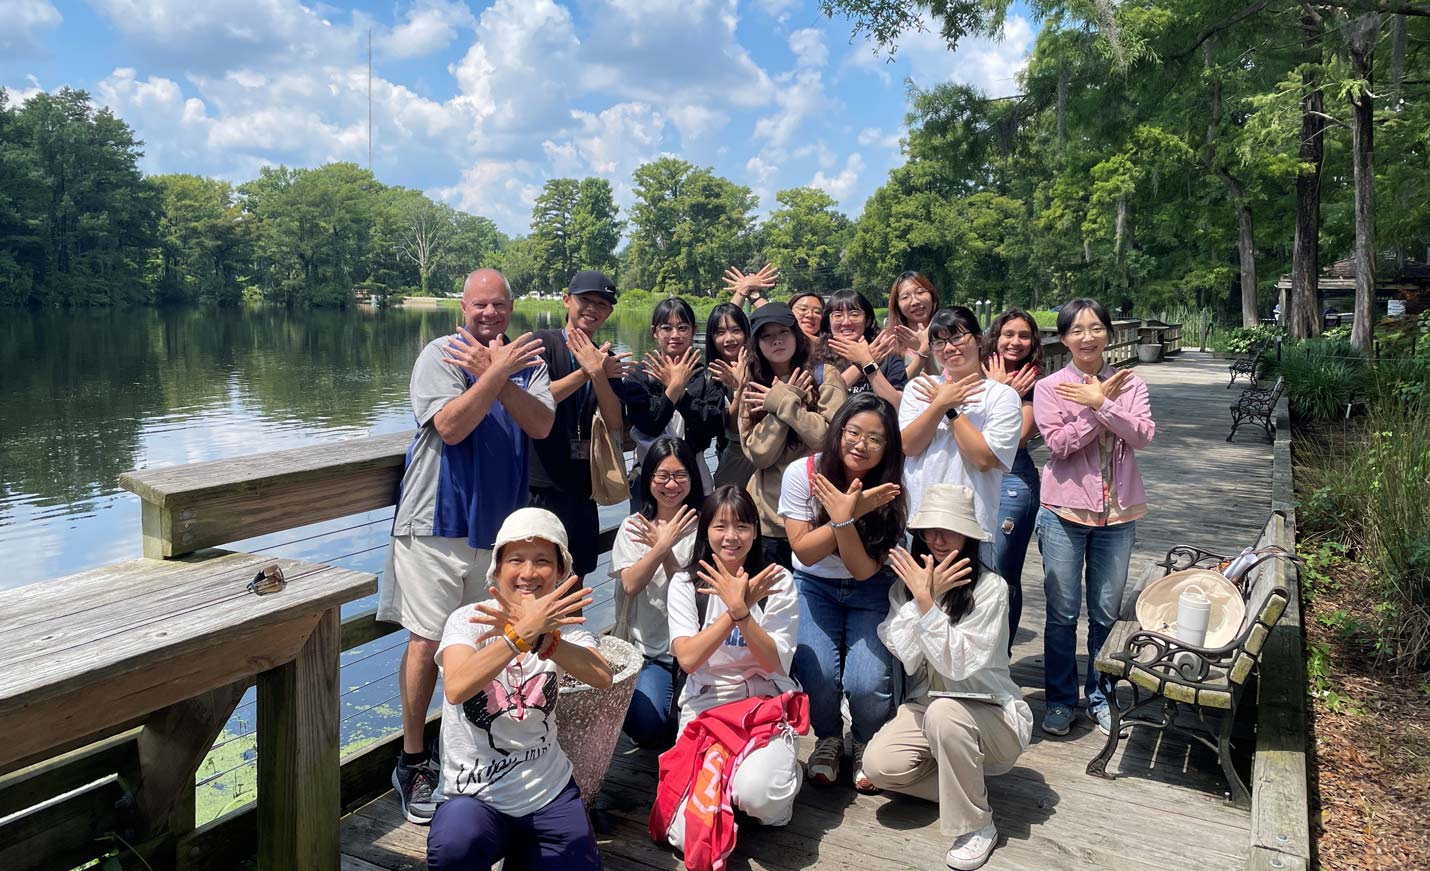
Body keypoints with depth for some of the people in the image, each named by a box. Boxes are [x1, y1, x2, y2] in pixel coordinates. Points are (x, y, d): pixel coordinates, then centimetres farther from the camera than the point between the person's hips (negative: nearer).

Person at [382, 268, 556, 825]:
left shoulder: (526, 360, 6)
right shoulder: (440, 355, -4)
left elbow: (541, 425, -9)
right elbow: (450, 427, -17)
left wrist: (493, 374, -19)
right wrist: (497, 373, -22)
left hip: (499, 523, 3)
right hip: (437, 522, -3)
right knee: (427, 640, -3)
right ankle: (413, 762, 12)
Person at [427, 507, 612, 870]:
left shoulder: (561, 622, -2)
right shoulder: (468, 620, -10)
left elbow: (602, 676, -23)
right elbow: (456, 688, -32)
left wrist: (542, 636, -39)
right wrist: (524, 632, -39)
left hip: (550, 791, 3)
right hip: (477, 795, -3)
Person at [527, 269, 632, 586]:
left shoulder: (607, 360, 10)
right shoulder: (543, 343, -3)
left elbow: (616, 423, -3)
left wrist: (598, 374, -16)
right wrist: (586, 372, -18)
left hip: (583, 489, 5)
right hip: (542, 486, -5)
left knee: (575, 578, 16)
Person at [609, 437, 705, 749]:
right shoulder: (632, 527, 6)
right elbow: (630, 584, -10)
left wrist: (664, 549, -21)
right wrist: (662, 546, -21)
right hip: (647, 649, 1)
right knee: (645, 724, -21)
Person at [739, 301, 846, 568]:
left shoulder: (824, 376, -1)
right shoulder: (753, 390, 8)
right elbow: (759, 454, -5)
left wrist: (783, 403, -13)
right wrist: (785, 402, -11)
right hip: (769, 518, 2)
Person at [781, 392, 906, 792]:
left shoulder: (890, 494, -16)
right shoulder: (802, 473, -17)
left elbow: (865, 570, -21)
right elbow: (804, 552, -17)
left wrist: (845, 518, -36)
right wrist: (849, 513, -30)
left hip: (870, 592, 0)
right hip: (815, 587, 0)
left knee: (866, 683, -22)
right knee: (818, 675, -24)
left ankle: (867, 744, 14)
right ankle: (828, 738, 12)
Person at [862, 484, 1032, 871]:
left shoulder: (990, 588, -16)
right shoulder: (904, 585, -3)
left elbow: (958, 665, -24)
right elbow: (909, 660, -15)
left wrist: (925, 601, -30)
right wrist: (924, 595, -24)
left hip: (989, 713, -4)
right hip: (927, 706, 4)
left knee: (943, 711, -37)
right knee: (879, 764, -22)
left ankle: (977, 824, -14)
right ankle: (967, 786, 5)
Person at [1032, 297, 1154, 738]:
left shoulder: (1130, 384, 4)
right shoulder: (1049, 388, -2)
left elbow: (1142, 436, -11)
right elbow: (1059, 442, -14)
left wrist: (1100, 403, -20)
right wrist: (1098, 404, -18)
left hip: (1118, 512, 2)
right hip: (1065, 510, -2)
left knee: (1107, 613, 11)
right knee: (1062, 612, 5)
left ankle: (1100, 697, 28)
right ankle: (1060, 700, 19)